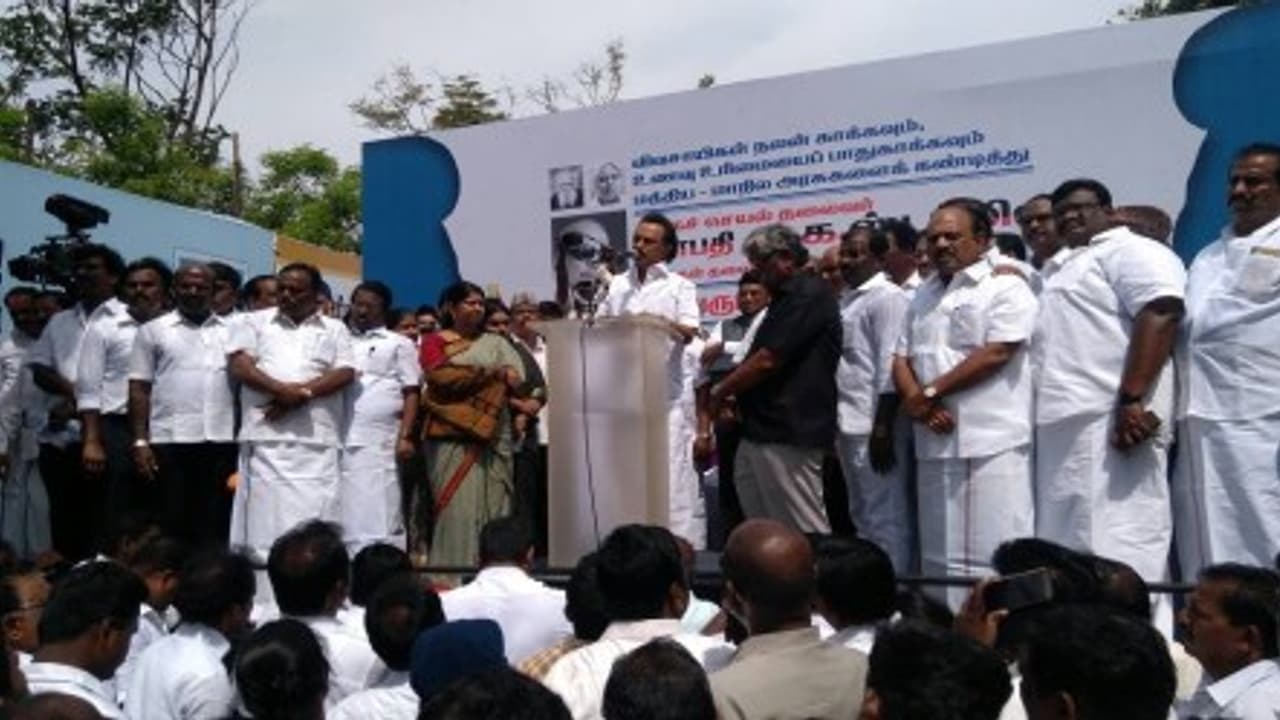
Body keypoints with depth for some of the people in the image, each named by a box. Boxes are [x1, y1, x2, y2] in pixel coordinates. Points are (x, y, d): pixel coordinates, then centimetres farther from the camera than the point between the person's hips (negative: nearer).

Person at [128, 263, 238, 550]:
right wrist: (140, 441, -4)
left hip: (222, 441, 1)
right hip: (170, 441, -1)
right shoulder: (153, 330, 7)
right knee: (172, 523, 4)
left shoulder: (232, 331, 11)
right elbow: (139, 389, 4)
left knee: (216, 523, 5)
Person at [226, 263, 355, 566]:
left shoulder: (334, 329, 16)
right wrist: (282, 390, -14)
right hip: (266, 434, 0)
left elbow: (345, 373, 3)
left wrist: (302, 393, -11)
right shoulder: (255, 322, 14)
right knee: (264, 512, -3)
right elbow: (238, 365, 1)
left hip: (316, 439, 0)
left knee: (314, 513, -3)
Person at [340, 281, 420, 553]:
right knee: (344, 511, 3)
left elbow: (411, 393, 3)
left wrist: (405, 437, -7)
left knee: (378, 512, -5)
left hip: (380, 441, -3)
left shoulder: (399, 344, 9)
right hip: (340, 439, 3)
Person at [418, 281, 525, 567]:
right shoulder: (434, 342, 9)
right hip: (452, 436, -3)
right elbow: (440, 378, -8)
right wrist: (491, 374, -7)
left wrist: (463, 379, -11)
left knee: (492, 503, -1)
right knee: (458, 506, -8)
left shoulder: (496, 343, 18)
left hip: (492, 435, 3)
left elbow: (515, 377, 4)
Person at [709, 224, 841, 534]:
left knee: (806, 533, -5)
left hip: (788, 435, -10)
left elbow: (767, 360, -17)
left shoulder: (809, 295, -12)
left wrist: (720, 392, -5)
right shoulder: (787, 298, 20)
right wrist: (737, 400, 12)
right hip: (762, 432, 10)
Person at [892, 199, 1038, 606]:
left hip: (990, 443, -7)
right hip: (934, 443, 7)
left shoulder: (1005, 287, -3)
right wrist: (918, 403, -6)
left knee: (993, 556, -4)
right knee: (939, 554, 12)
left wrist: (929, 393, -9)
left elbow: (996, 354, -14)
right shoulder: (924, 296, 19)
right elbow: (901, 359, 14)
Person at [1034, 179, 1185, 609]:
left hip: (1108, 420, -10)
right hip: (1070, 423, 10)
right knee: (1073, 544, 11)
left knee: (1118, 541, -11)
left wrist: (1131, 401, -26)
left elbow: (1160, 316, -18)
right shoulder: (1071, 266, 28)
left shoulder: (1130, 251, -2)